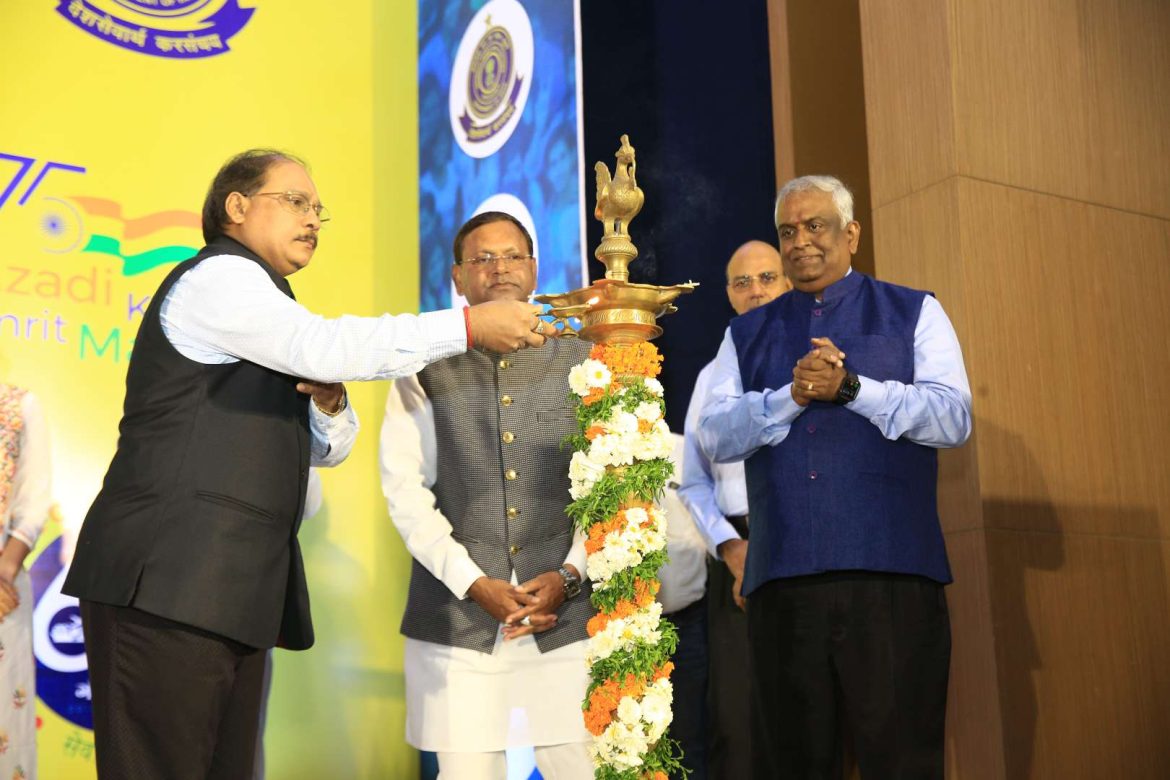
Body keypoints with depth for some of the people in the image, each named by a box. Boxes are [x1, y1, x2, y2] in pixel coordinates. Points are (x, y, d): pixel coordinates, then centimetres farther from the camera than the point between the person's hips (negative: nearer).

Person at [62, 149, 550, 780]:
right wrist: (469, 325, -20)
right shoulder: (217, 277, -3)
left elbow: (324, 448, 25)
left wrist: (328, 403, 2)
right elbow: (326, 346, -21)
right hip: (170, 580, -9)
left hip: (229, 587, 9)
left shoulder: (255, 297, 26)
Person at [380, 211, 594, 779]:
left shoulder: (580, 363, 9)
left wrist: (569, 575, -7)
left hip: (566, 608, 1)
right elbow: (405, 488, 0)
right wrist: (475, 584, -8)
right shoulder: (425, 369, 6)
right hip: (457, 613, 0)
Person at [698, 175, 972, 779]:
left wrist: (850, 388, -11)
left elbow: (953, 417, -1)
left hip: (892, 575, -2)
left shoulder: (914, 314, 13)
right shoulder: (746, 335, 18)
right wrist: (792, 396, -9)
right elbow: (713, 436, 5)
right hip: (781, 580, 2)